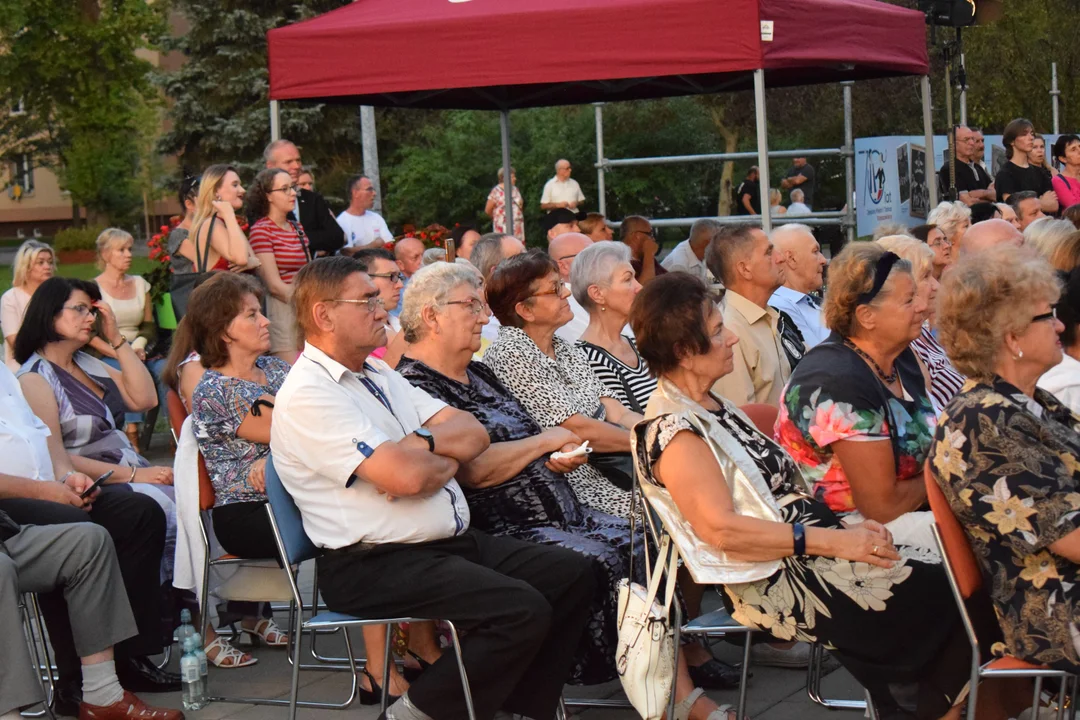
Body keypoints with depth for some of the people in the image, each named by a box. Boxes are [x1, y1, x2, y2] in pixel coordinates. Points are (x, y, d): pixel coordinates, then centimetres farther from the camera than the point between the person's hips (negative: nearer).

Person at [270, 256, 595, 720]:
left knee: (574, 575, 4)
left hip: (453, 542, 10)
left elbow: (474, 435, 9)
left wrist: (423, 443, -12)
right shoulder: (306, 395, -14)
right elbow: (405, 476, -23)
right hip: (375, 566, -10)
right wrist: (448, 457, -2)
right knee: (522, 610, -25)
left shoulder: (379, 374, 16)